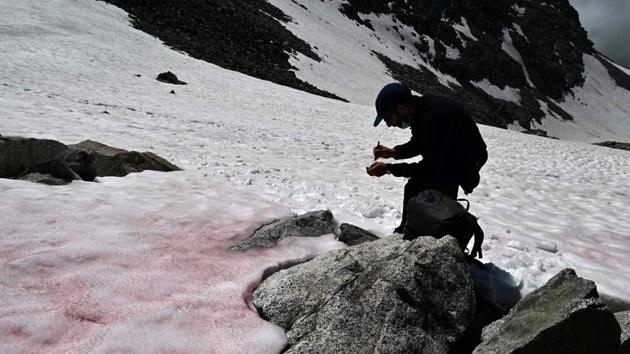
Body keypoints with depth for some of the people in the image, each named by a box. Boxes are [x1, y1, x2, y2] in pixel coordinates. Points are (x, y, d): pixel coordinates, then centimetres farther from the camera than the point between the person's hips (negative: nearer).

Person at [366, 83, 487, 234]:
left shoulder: (433, 117, -36)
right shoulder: (418, 108, -7)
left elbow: (431, 167, -31)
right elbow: (418, 143, 10)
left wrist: (389, 168, -29)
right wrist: (394, 152, -7)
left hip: (466, 161, -9)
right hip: (444, 156, 9)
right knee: (414, 188, 9)